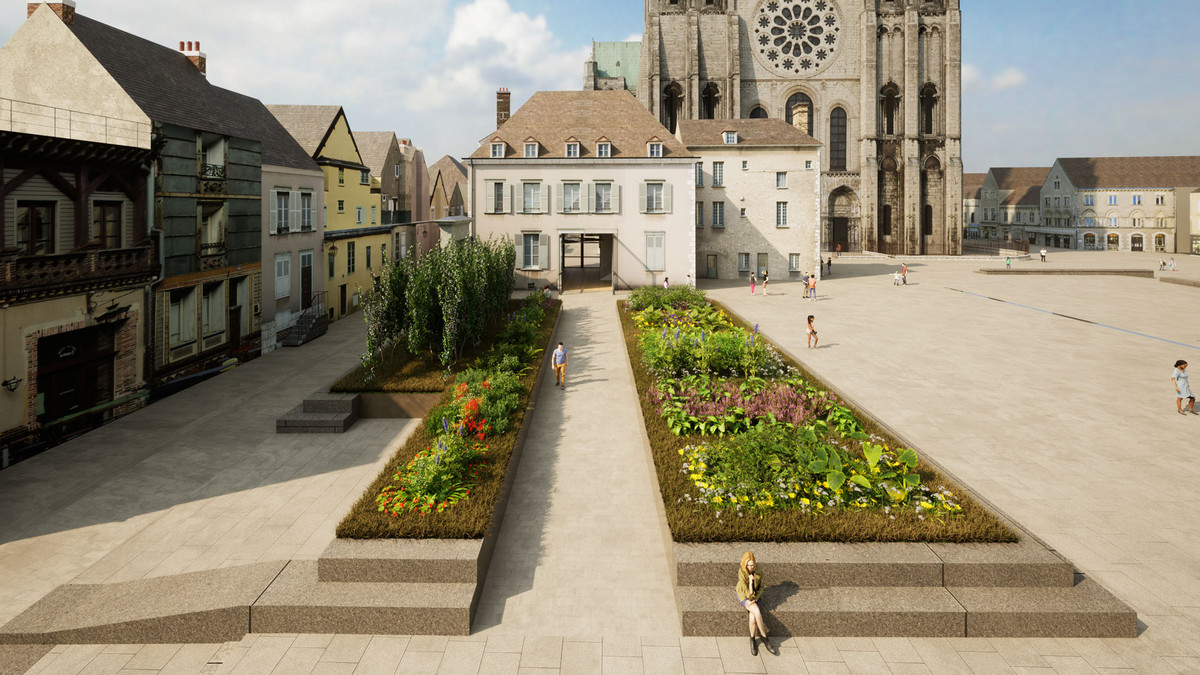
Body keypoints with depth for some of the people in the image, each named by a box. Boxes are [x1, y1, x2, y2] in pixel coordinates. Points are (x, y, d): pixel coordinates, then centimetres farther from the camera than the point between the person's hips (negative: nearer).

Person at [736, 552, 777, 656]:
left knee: (753, 617, -28)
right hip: (743, 597, -3)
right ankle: (765, 638, -20)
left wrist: (755, 599, -13)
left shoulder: (758, 571, -11)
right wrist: (751, 582, -31)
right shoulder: (741, 574, -23)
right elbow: (748, 594, -22)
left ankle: (753, 639, -9)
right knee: (757, 612, -32)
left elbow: (761, 588, 1)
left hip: (755, 597, 3)